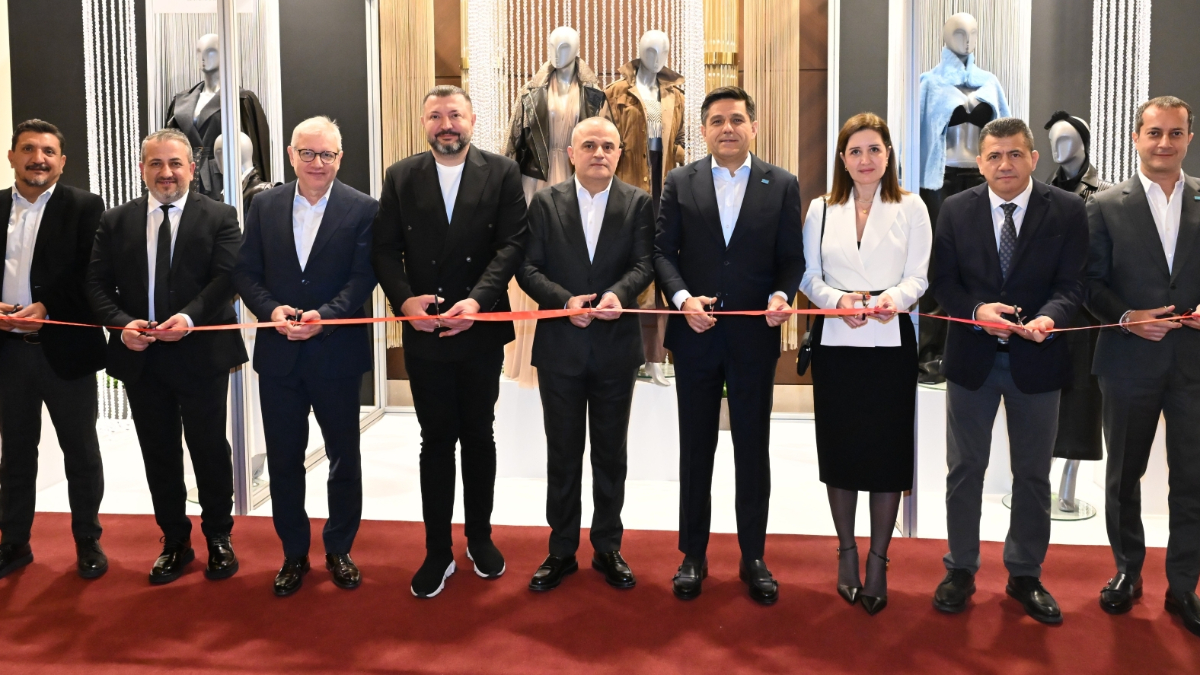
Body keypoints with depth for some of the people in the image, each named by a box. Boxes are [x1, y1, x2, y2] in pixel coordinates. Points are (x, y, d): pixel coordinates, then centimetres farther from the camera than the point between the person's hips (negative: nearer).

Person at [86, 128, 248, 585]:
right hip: (140, 357, 3)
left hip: (200, 353, -3)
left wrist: (190, 317, -25)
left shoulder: (219, 218, 0)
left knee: (210, 449, 7)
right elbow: (98, 284, 4)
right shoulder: (115, 222, 8)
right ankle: (175, 542, 25)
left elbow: (226, 278, -10)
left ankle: (218, 537, 24)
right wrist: (122, 324, -14)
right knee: (159, 454, 11)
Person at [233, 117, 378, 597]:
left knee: (344, 458, 10)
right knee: (283, 459, 10)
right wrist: (271, 309, -15)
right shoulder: (265, 206, 5)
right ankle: (294, 553, 25)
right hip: (278, 354, 2)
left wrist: (325, 316, -24)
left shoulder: (362, 209, -3)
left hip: (337, 353, -2)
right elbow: (245, 272, 3)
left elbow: (363, 277, -10)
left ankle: (339, 550, 27)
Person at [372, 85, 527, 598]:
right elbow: (385, 249, 0)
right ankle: (438, 551, 15)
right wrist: (404, 299, -16)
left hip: (481, 329, 0)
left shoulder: (502, 173, 0)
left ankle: (480, 538, 28)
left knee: (478, 435, 13)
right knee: (436, 440, 6)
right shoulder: (400, 177, 4)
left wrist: (476, 301, -20)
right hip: (424, 331, 0)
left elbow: (511, 244, -8)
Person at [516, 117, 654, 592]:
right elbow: (528, 267, -2)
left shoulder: (637, 203, 3)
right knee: (563, 452, 9)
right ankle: (562, 550, 21)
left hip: (617, 345, 0)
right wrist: (564, 301, -18)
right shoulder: (546, 202, 3)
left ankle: (608, 548, 23)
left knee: (611, 451, 11)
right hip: (560, 345, 0)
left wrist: (619, 293, -25)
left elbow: (644, 264, -5)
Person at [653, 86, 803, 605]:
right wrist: (682, 298, -15)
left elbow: (792, 258, 2)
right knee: (695, 447, 10)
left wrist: (782, 295, -17)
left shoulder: (782, 186, 3)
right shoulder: (680, 182, 4)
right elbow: (663, 251, 2)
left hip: (755, 335, 0)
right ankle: (693, 555, 21)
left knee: (753, 448, 8)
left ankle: (753, 557, 20)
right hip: (696, 333, 1)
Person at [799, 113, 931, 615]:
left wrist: (896, 297, -22)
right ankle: (846, 551, 23)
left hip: (890, 343, -2)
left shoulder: (911, 208, 5)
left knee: (887, 451, 1)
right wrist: (837, 299, -14)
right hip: (834, 343, 2)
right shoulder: (821, 210, 11)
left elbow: (918, 276, 0)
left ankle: (878, 559, 12)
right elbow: (809, 275, 6)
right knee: (839, 447, 8)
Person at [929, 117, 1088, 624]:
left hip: (1035, 359, 0)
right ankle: (961, 570, 26)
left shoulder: (1066, 211, -5)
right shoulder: (956, 210, -1)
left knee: (1033, 474, 11)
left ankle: (1025, 575, 27)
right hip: (972, 355, 1)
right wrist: (977, 310, -21)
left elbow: (1070, 283, -9)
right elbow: (943, 280, -1)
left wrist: (1049, 317, -30)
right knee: (965, 468, 11)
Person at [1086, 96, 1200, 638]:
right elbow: (1091, 283, 0)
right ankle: (1127, 572, 29)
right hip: (1130, 360, 0)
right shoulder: (1107, 206, 1)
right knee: (1124, 475, 13)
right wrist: (1126, 318, -15)